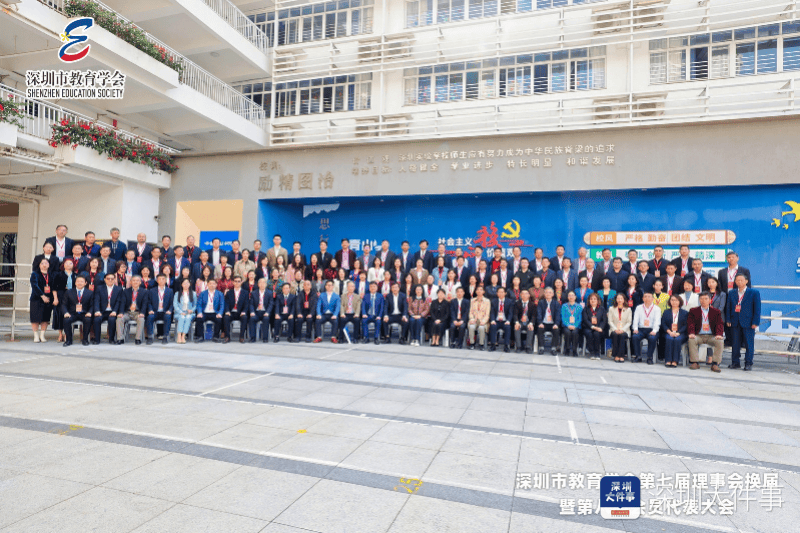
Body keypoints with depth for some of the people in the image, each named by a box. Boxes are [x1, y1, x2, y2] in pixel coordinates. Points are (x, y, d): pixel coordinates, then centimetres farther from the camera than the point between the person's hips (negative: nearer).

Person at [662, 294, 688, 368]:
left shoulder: (684, 313, 16)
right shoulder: (666, 312, 20)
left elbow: (686, 325, 3)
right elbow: (663, 324, 7)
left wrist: (678, 333, -13)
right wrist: (669, 332, -11)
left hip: (680, 333, -1)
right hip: (669, 333, 1)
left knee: (677, 339, -34)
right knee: (669, 339, -33)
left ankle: (675, 361, -36)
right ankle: (668, 361, -36)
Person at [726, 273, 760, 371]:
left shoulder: (754, 293, 1)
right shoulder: (731, 293, 12)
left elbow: (757, 309, -2)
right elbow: (728, 307, 12)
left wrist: (755, 322, -9)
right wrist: (728, 320, 3)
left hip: (748, 322, -3)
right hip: (735, 322, 3)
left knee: (749, 344, 1)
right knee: (735, 343, 6)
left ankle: (748, 363, 10)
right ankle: (735, 362, 14)